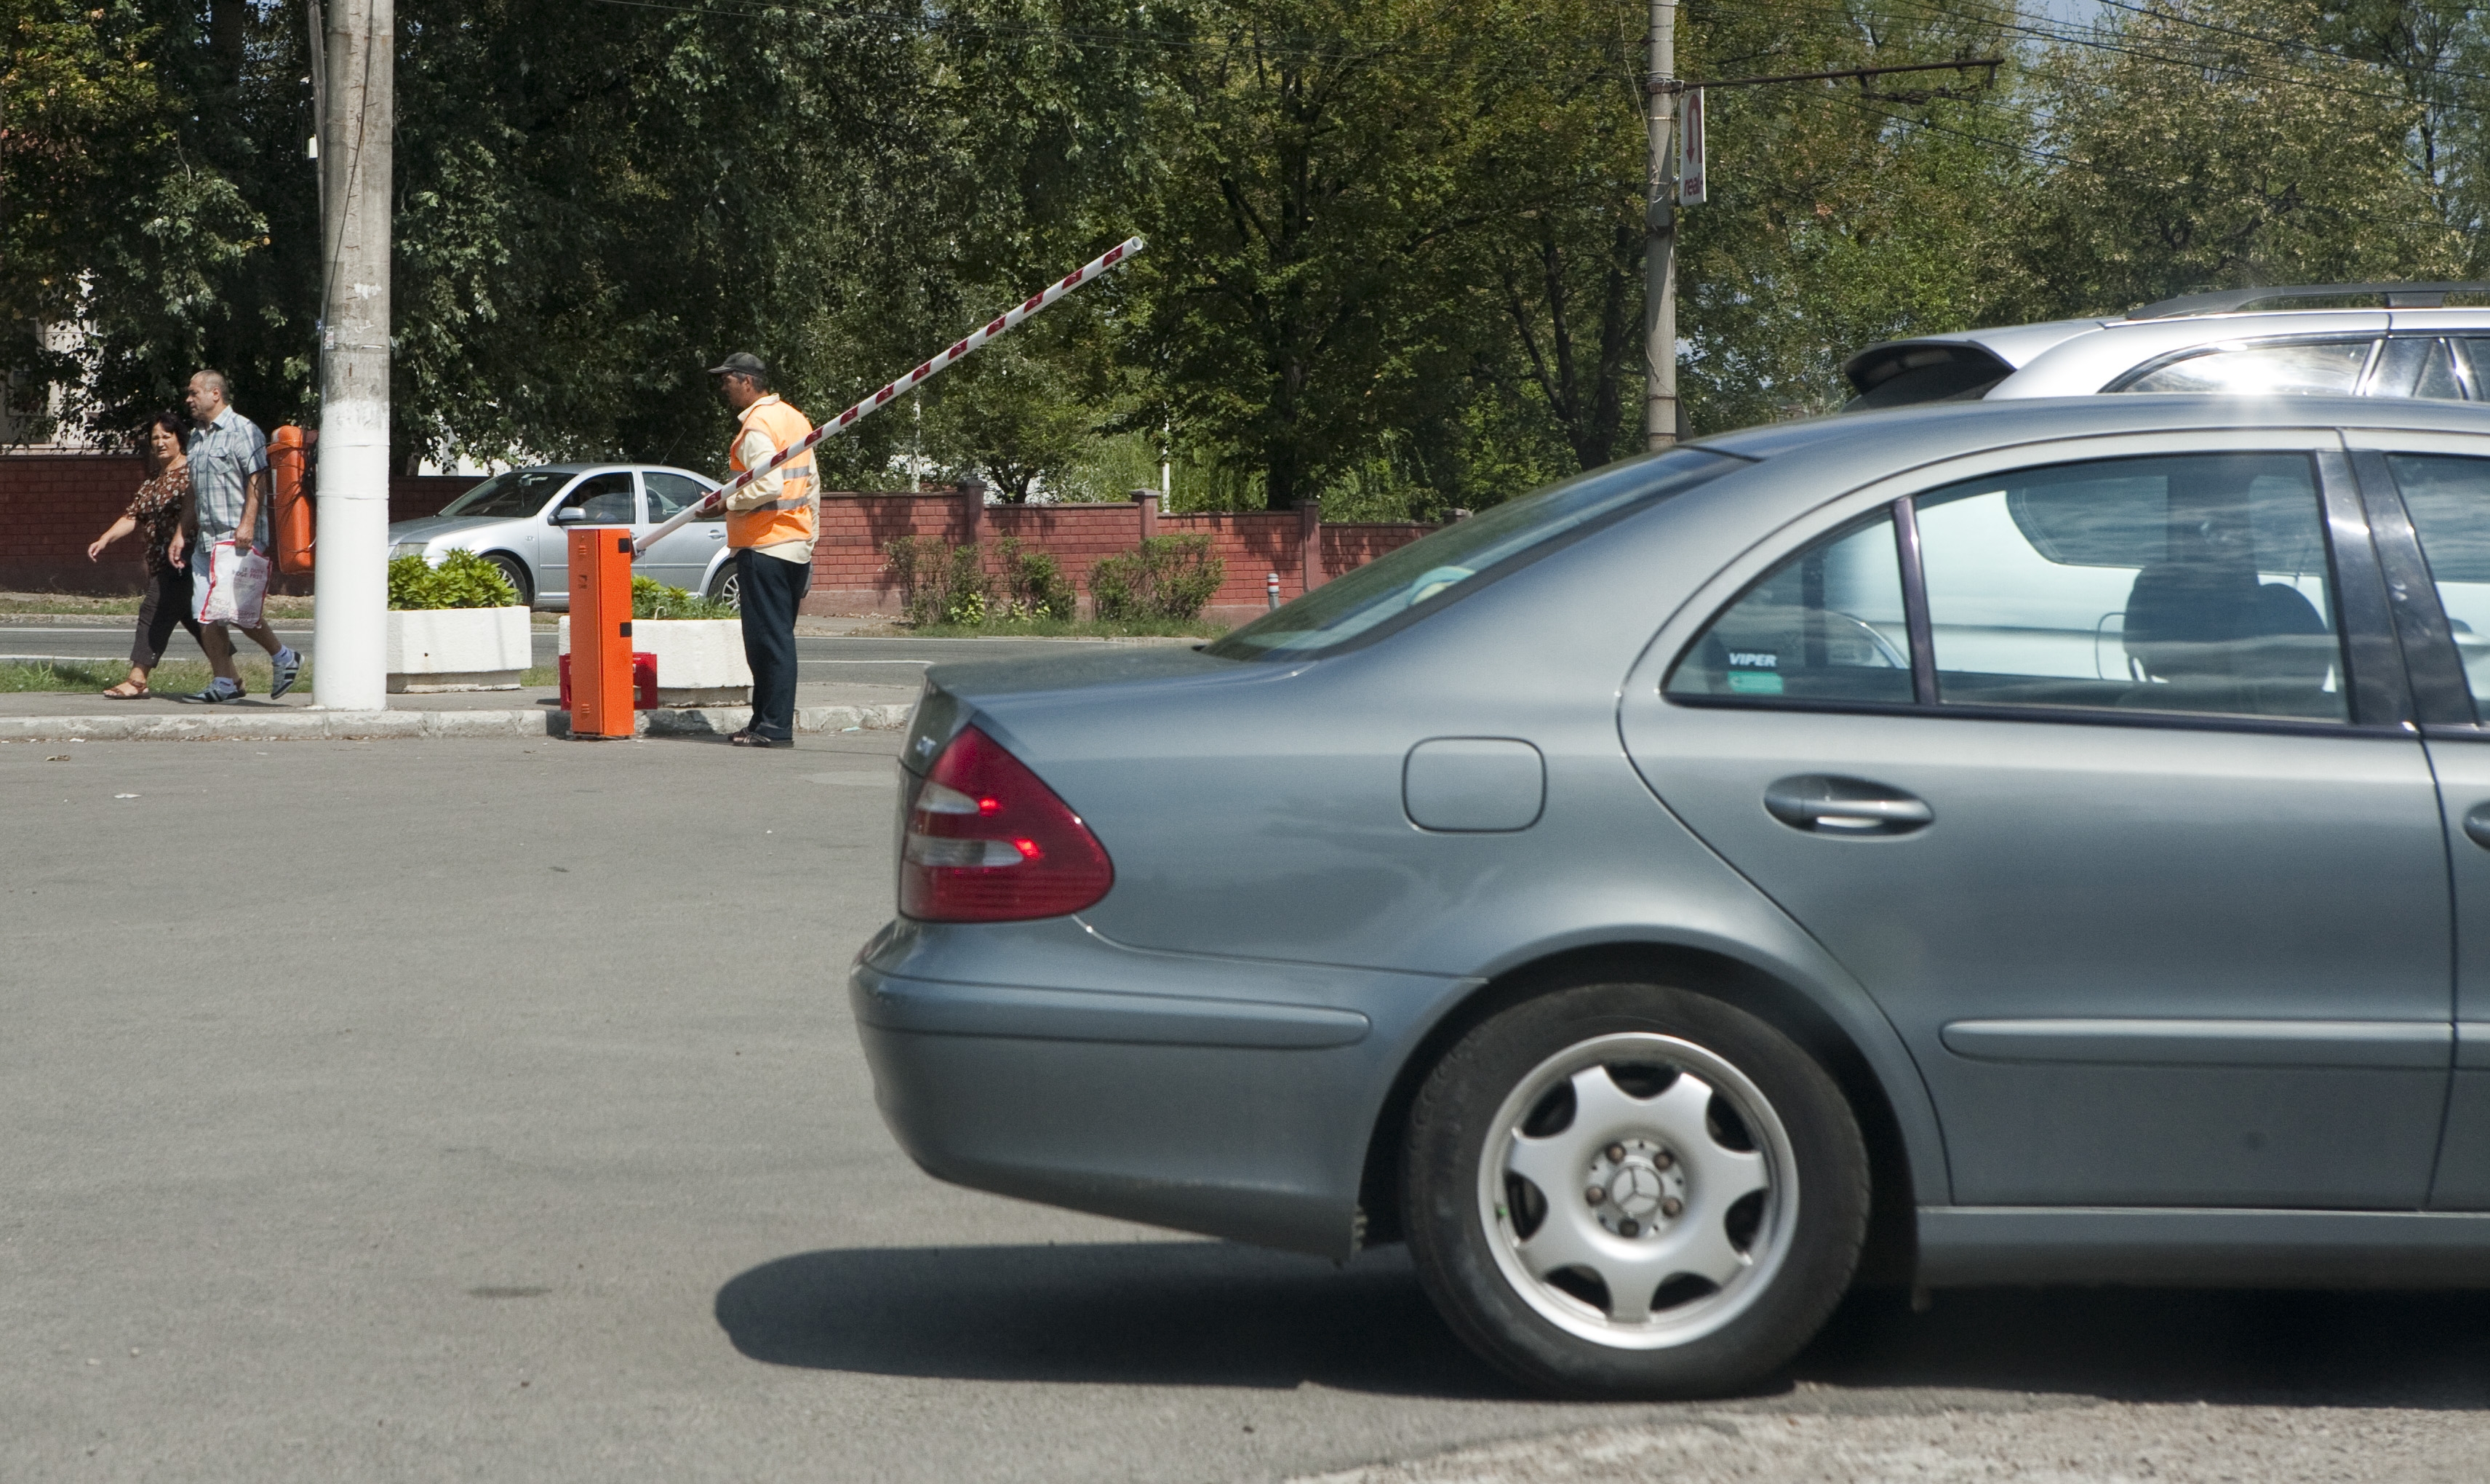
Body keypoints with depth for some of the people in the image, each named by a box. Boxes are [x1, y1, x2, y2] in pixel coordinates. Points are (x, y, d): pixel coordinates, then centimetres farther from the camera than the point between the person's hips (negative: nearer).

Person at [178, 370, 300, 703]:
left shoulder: (243, 431, -8)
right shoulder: (197, 437, 18)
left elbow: (257, 479, -14)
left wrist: (247, 524, -22)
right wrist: (187, 527, 24)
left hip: (239, 539, -8)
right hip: (207, 539, 8)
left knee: (241, 611, -8)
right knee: (206, 615, 1)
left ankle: (283, 658, 12)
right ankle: (224, 682, 4)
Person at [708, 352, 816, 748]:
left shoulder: (756, 427, -13)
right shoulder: (794, 419, 17)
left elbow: (767, 486, -25)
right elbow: (811, 487, 19)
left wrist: (726, 503, -11)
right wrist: (809, 541, 22)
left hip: (764, 547, -10)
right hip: (796, 545, 10)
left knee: (768, 639, -8)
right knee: (777, 638, 13)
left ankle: (775, 727, -8)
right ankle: (768, 720, 17)